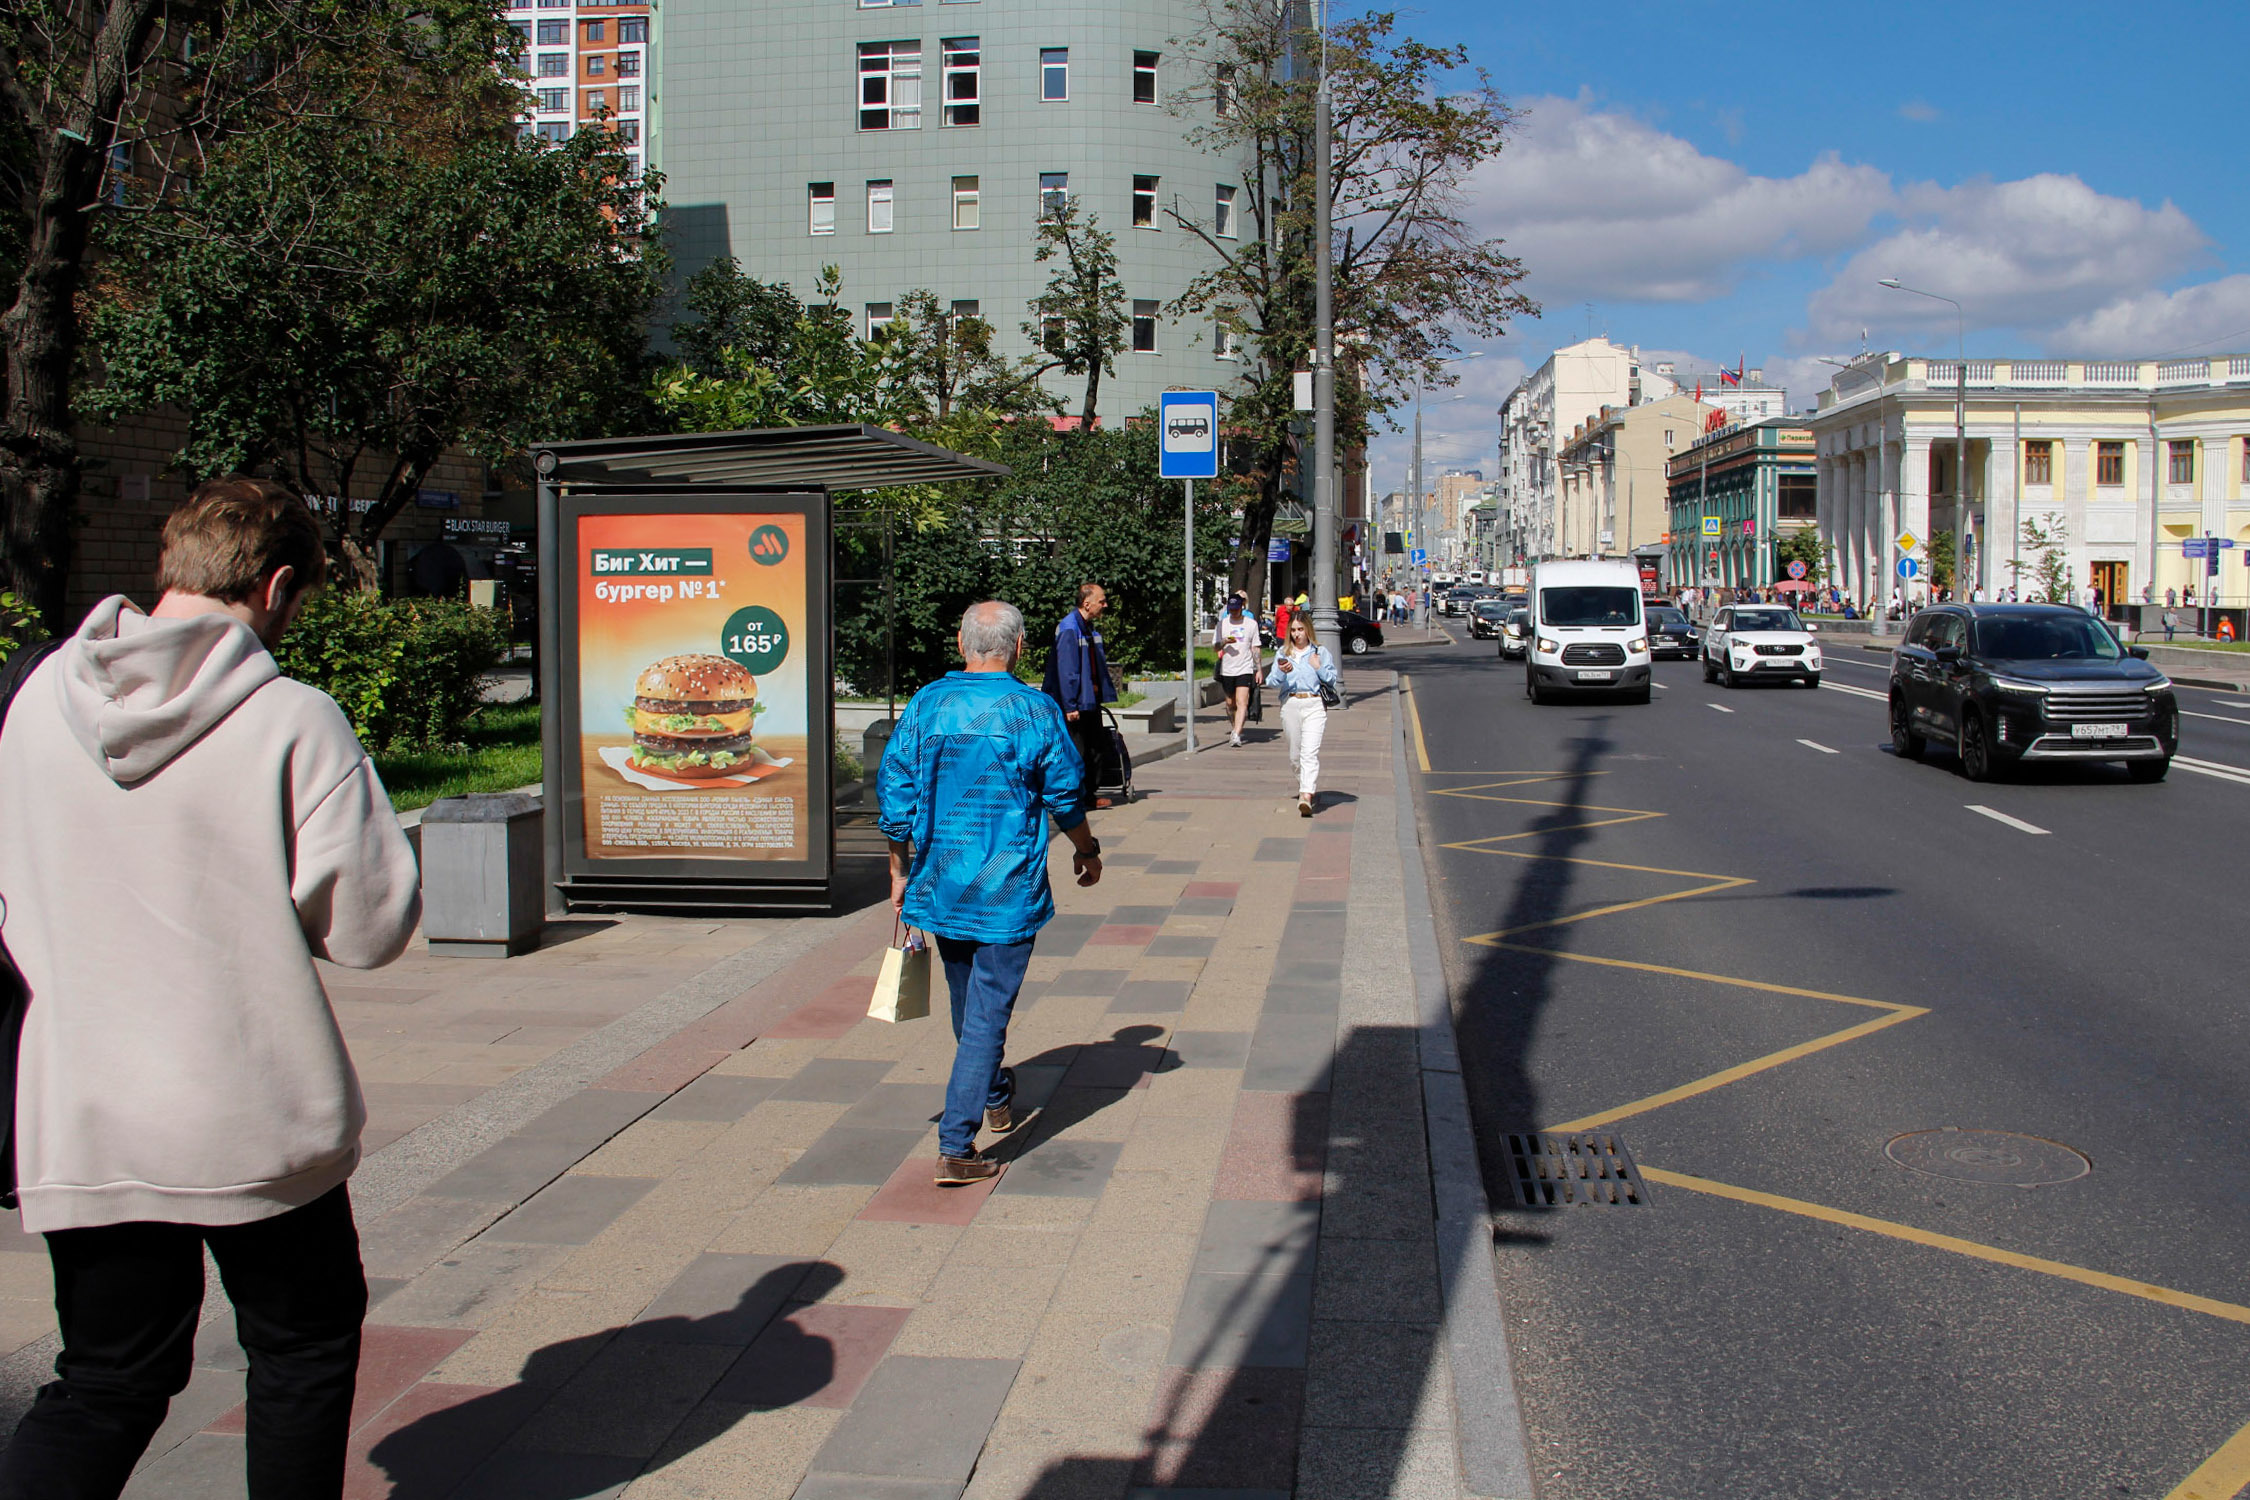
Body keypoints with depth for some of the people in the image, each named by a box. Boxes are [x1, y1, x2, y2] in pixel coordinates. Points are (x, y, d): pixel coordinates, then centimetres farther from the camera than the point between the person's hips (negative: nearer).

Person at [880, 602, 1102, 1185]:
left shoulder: (926, 704, -2)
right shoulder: (1035, 712, -10)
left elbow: (895, 796, 1)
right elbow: (1066, 798, -2)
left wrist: (900, 873, 12)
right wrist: (1086, 852, 17)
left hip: (939, 885, 4)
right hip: (1008, 892, -4)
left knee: (968, 1002, 22)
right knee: (988, 1011, 0)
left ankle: (996, 1099, 44)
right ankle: (956, 1146, -5)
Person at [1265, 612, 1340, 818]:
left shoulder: (1320, 652, 7)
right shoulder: (1282, 652, 12)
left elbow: (1332, 680, 6)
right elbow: (1271, 682, 6)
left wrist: (1319, 668, -9)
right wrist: (1281, 672, -14)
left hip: (1314, 705, -3)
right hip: (1290, 705, 3)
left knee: (1309, 752, -16)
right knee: (1295, 754, 11)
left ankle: (1306, 797, -26)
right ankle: (1305, 785, 34)